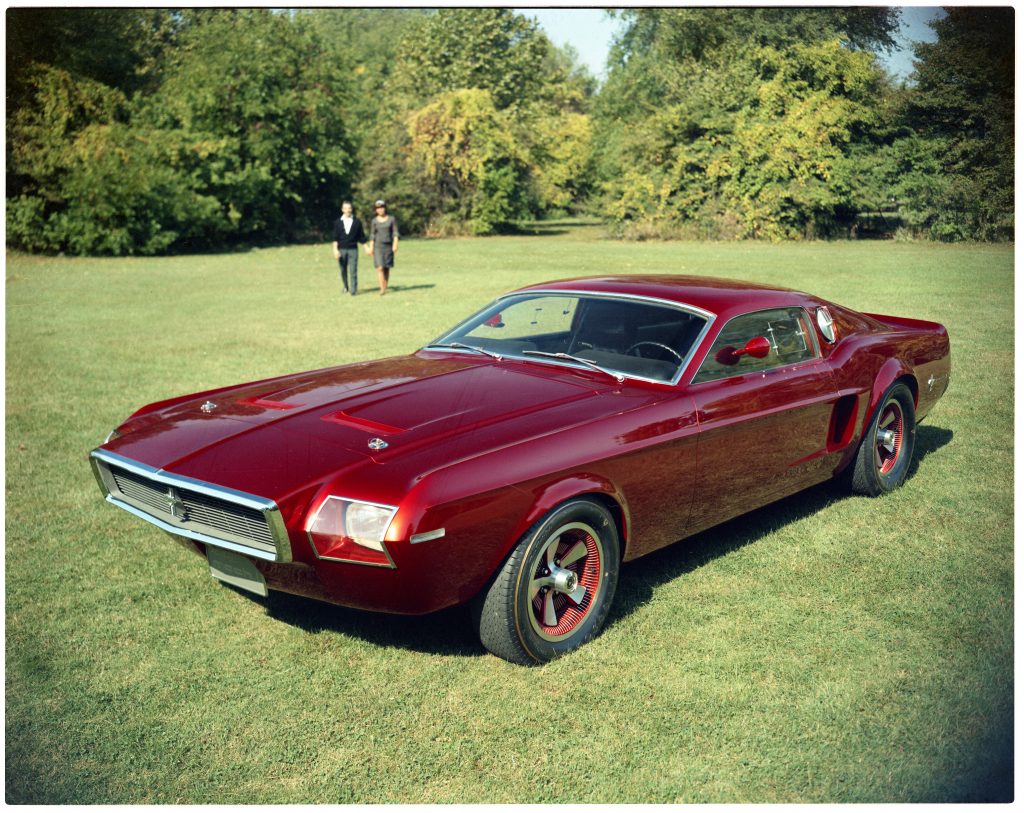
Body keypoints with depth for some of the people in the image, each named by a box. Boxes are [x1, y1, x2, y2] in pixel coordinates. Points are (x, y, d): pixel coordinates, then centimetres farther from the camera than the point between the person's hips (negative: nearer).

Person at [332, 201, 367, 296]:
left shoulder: (357, 222, 3)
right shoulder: (338, 222, 4)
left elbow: (361, 237, 8)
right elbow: (335, 237, 1)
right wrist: (335, 250, -8)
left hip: (353, 249, -1)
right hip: (341, 249, 1)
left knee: (353, 270, -8)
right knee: (343, 270, 8)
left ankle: (353, 290, -6)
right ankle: (346, 288, 24)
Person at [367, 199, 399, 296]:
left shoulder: (391, 219, 1)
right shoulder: (374, 221, 4)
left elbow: (395, 232, -1)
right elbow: (372, 235, 7)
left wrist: (395, 244, -13)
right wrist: (371, 247, 3)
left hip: (389, 246, 0)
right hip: (378, 246, 0)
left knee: (387, 268, 3)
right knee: (380, 268, -12)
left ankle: (386, 286, 15)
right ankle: (382, 289, -14)